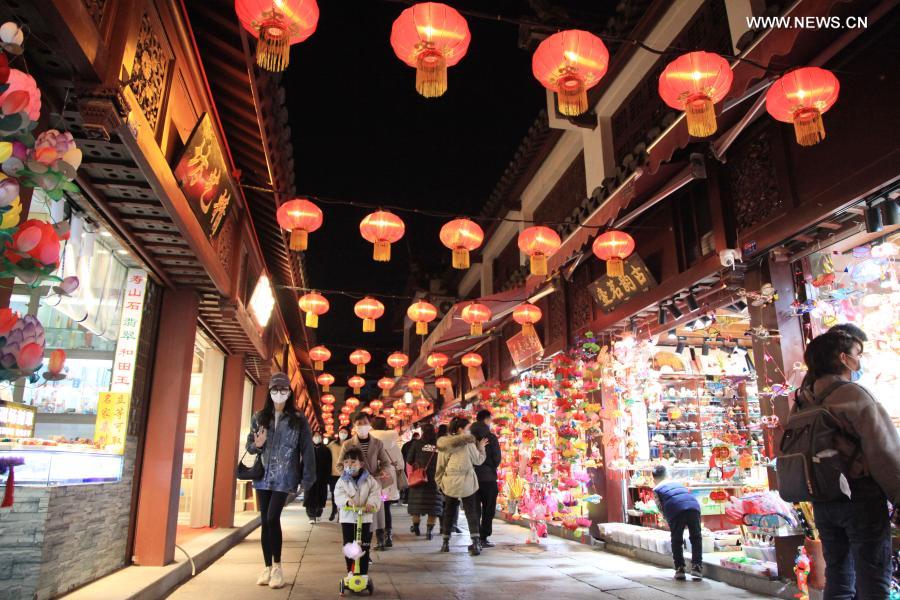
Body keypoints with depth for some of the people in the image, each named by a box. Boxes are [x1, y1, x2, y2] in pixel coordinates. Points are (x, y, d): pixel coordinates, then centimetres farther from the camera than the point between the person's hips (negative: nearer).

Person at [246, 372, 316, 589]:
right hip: (262, 475, 4)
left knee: (273, 518, -12)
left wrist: (308, 479, -7)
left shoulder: (298, 419, -2)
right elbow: (249, 446, 12)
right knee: (265, 521, 8)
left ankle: (277, 566, 6)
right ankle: (267, 567, 20)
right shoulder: (259, 417, 6)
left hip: (284, 476, -3)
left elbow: (307, 450, -2)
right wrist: (257, 445, -12)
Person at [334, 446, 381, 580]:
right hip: (348, 518, 1)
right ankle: (350, 572, 21)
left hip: (365, 518, -1)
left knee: (364, 548, 3)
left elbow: (376, 492, -5)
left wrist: (371, 503, -25)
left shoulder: (369, 480, -1)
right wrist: (347, 500, -31)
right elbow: (338, 494, -11)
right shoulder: (342, 480, -1)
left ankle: (363, 573, 13)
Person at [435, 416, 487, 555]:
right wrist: (481, 447, 12)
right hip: (466, 482, -3)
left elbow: (440, 465, 6)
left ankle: (445, 543, 19)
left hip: (449, 483, 3)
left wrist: (440, 482, 14)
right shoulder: (468, 442, -8)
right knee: (471, 512, 2)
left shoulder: (444, 443, 2)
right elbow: (478, 460, -1)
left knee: (449, 512, 16)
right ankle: (475, 543, -10)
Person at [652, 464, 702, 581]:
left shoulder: (656, 489, 25)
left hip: (675, 510, -3)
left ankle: (680, 569, 11)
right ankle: (697, 567, 12)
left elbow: (662, 509, 19)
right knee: (696, 538, 16)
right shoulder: (677, 483, 37)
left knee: (677, 541, 12)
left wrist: (670, 523, 31)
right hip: (693, 505, 3)